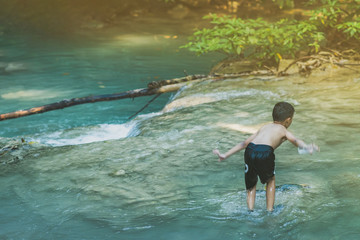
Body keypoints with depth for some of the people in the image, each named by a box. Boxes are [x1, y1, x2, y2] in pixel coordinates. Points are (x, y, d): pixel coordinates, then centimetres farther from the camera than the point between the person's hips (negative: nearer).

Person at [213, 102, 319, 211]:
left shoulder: (264, 127, 35)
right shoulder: (283, 130, 23)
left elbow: (245, 143, 37)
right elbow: (295, 140, 0)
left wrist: (225, 155, 40)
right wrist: (307, 148, -19)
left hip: (250, 151, 3)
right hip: (265, 152, -3)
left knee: (251, 184, 23)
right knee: (270, 180, 25)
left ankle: (250, 210, 11)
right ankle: (269, 209, 26)